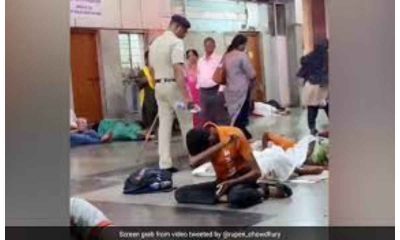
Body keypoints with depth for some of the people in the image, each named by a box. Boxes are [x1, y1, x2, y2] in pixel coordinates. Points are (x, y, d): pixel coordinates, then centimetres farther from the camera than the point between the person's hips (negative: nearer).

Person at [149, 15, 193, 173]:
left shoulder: (155, 43, 14)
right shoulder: (176, 42, -13)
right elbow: (178, 70, -22)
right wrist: (186, 96, -25)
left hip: (159, 86, 7)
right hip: (173, 86, -7)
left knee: (164, 125, 5)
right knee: (186, 123, 6)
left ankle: (165, 163, 2)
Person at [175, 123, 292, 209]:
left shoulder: (235, 135, -19)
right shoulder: (200, 139, -9)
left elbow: (256, 172, -18)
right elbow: (193, 163, -32)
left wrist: (229, 183, -28)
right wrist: (222, 144, -35)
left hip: (242, 179, -5)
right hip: (222, 182, 6)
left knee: (236, 197, -42)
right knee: (180, 193, -17)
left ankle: (265, 191, -12)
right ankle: (227, 197, -18)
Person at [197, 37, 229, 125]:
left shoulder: (219, 59, -3)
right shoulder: (200, 61, 15)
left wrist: (221, 90, -14)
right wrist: (199, 88, 13)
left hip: (216, 91, -6)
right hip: (203, 92, 6)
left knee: (220, 118, -4)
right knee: (207, 118, 9)